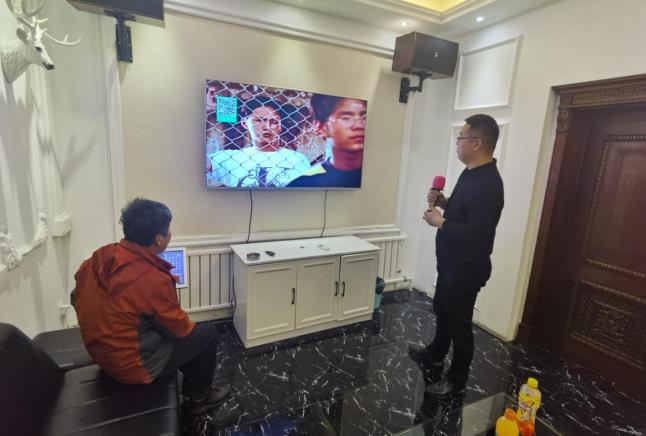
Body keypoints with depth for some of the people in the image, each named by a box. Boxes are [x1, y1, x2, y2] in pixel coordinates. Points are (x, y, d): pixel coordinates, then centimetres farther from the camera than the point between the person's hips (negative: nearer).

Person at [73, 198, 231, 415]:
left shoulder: (102, 255, -10)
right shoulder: (153, 279, -31)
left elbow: (78, 296, 8)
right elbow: (180, 328, -17)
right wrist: (190, 325, 7)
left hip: (98, 349, 8)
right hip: (129, 364, -8)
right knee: (207, 332, 4)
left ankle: (191, 384, 37)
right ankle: (200, 396, 26)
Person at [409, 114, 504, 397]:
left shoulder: (488, 185, -26)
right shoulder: (471, 173, 6)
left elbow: (474, 234, -32)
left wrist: (439, 221, -20)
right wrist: (444, 202, 1)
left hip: (467, 269, -10)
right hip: (451, 262, 10)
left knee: (458, 322, 7)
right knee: (442, 310, 25)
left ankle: (457, 380, 28)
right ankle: (435, 355, 48)